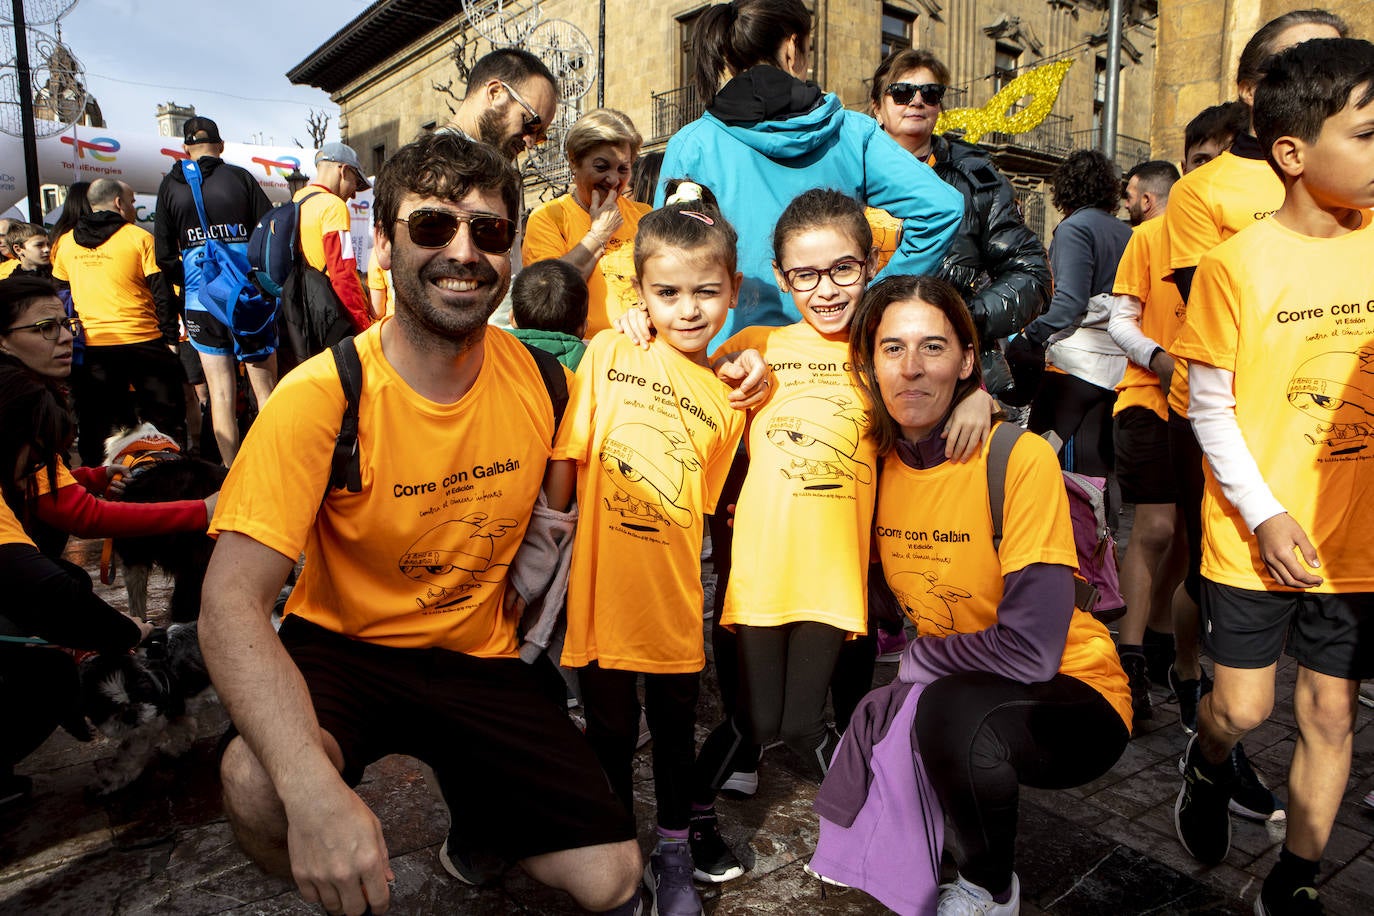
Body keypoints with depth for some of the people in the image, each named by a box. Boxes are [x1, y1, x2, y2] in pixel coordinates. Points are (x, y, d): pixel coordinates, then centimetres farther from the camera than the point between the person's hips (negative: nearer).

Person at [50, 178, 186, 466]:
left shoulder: (65, 243, 10)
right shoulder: (139, 238, -4)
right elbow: (163, 293, -8)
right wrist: (171, 338, -2)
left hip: (91, 346, 4)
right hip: (141, 342, -4)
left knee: (95, 423, 10)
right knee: (163, 415, 6)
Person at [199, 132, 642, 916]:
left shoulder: (540, 379, -9)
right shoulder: (322, 396, -22)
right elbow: (232, 601, -30)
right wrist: (313, 784, -43)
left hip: (479, 657, 3)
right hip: (344, 647, -2)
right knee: (262, 781, -35)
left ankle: (478, 810, 29)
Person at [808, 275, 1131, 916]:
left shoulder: (1021, 459, -23)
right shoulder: (878, 461, -5)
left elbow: (1029, 650, -27)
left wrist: (919, 655, -13)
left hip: (1074, 697, -5)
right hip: (945, 689, 6)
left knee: (953, 710, -33)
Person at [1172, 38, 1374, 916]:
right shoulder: (1237, 263, -10)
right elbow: (1210, 408, -7)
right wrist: (1263, 513, -13)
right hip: (1256, 535, -3)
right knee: (1242, 708, 5)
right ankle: (1209, 765, 41)